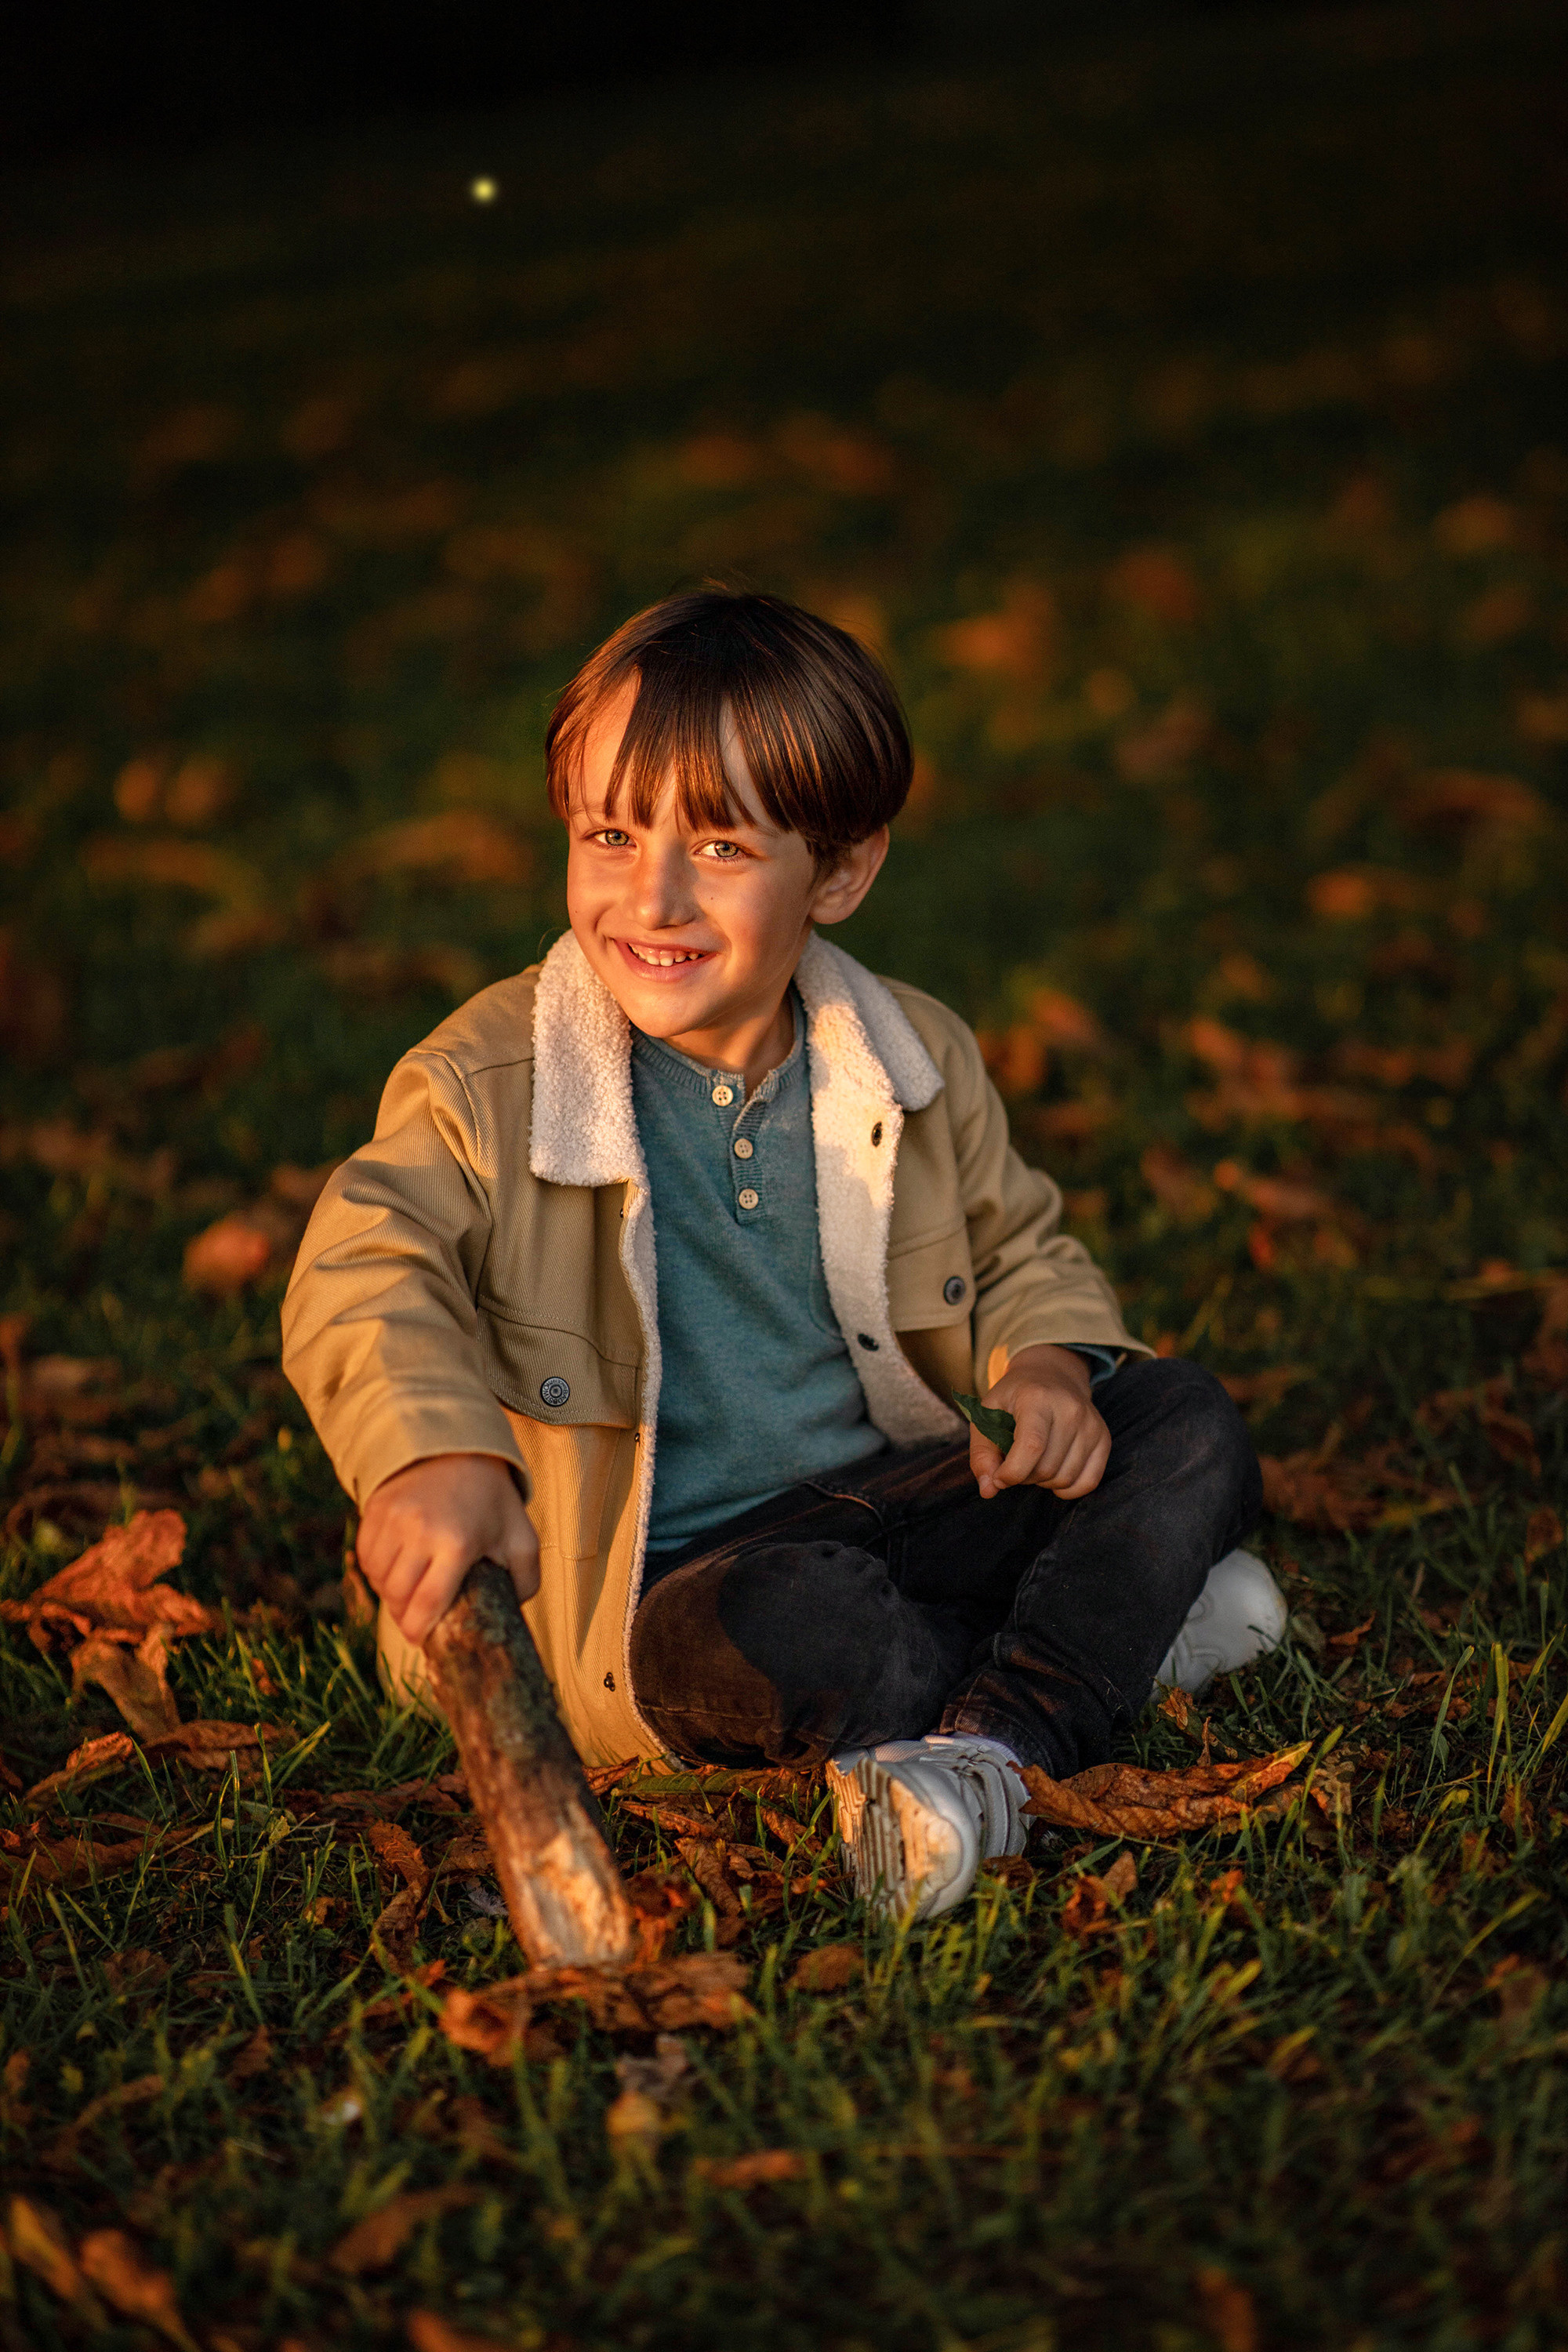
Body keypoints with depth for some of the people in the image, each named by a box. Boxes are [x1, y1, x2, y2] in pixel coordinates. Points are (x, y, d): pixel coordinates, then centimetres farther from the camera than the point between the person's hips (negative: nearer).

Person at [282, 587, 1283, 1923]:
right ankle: (1109, 1630, -10)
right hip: (657, 1589, -5)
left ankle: (991, 1744, -26)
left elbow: (1017, 1247, 13)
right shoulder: (488, 1088, -13)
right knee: (801, 1624, -38)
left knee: (1188, 1427, -8)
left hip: (881, 1491, 5)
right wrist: (436, 1452, -37)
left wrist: (1052, 1364, -9)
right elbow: (366, 1270, -16)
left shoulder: (915, 1064, 0)